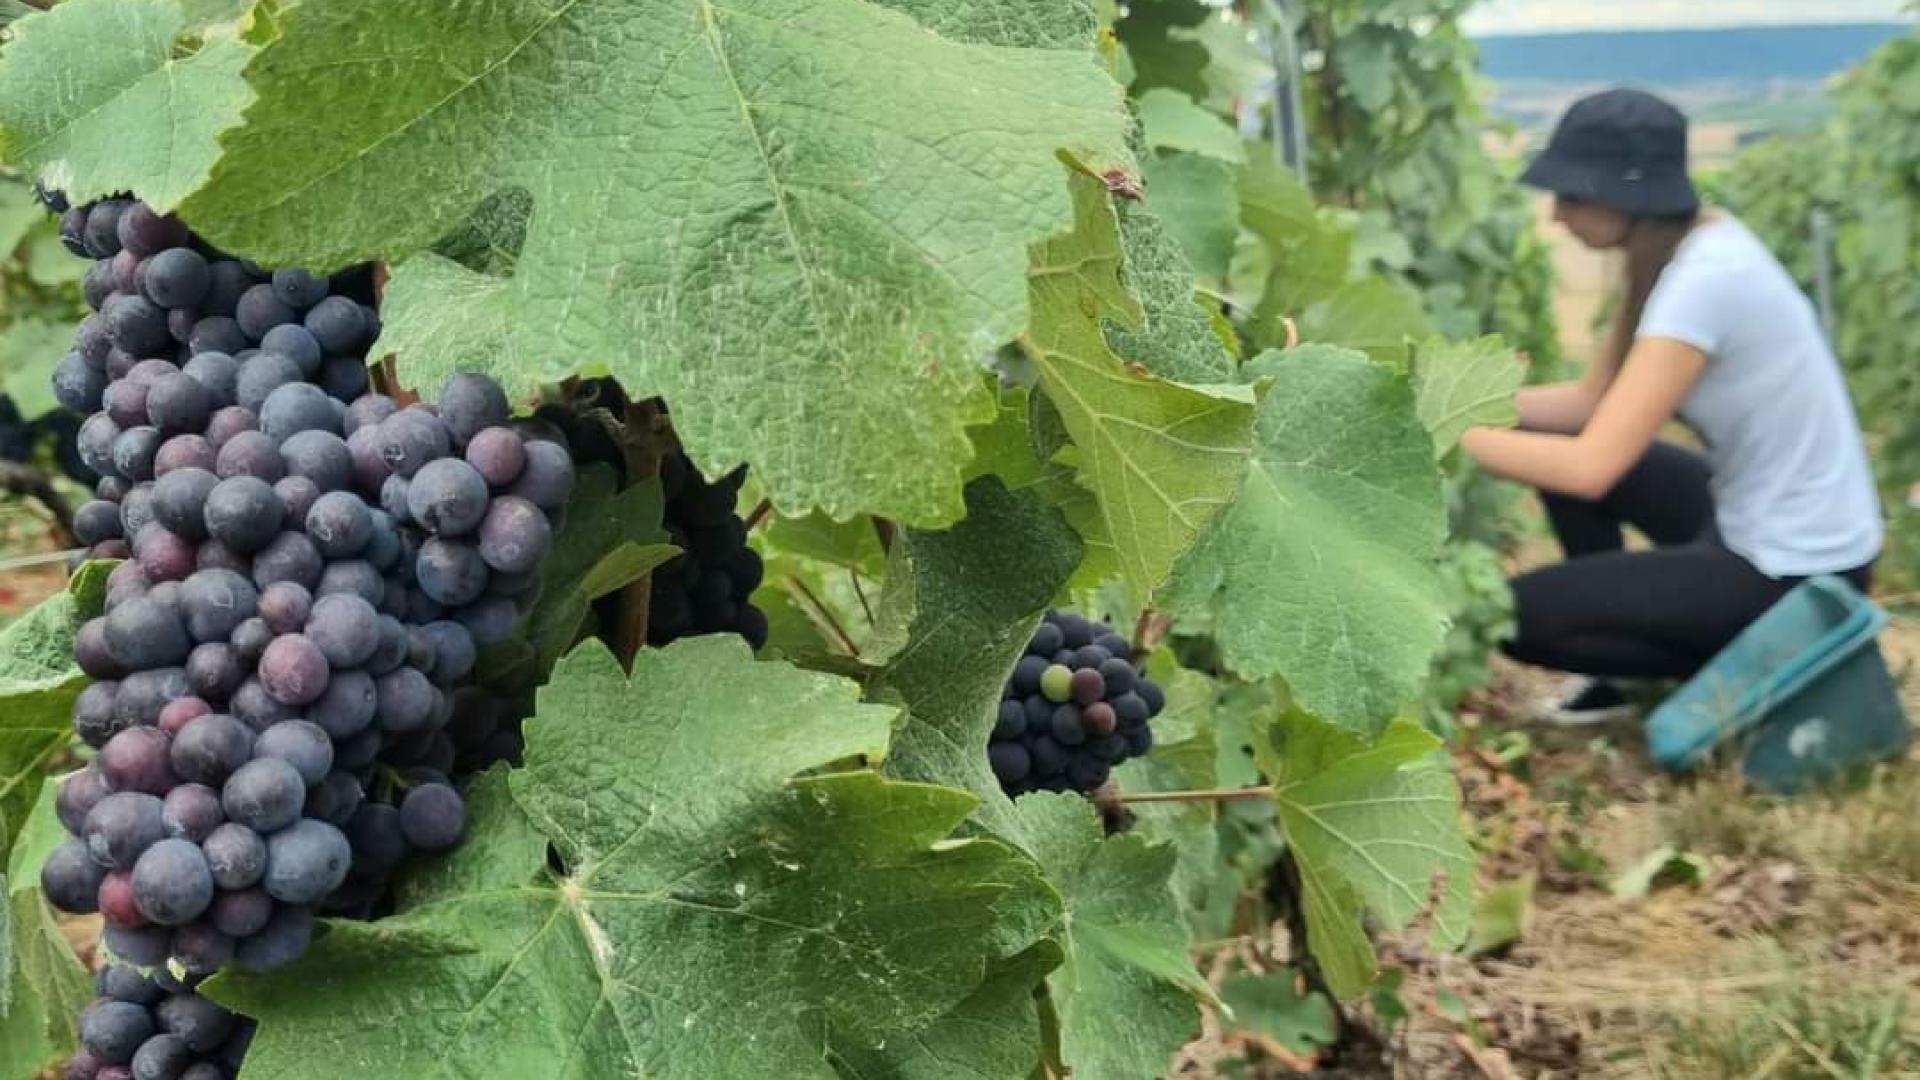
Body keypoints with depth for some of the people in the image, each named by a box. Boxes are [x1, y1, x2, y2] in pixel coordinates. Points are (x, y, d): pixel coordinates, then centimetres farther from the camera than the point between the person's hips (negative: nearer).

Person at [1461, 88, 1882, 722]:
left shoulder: (1703, 281, -27)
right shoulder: (1687, 246, 1)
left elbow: (1590, 468, -29)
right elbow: (1593, 398, 7)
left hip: (1795, 570, -9)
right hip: (1754, 518, 9)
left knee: (1517, 615, -9)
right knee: (1556, 442, 13)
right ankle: (1625, 676, 17)